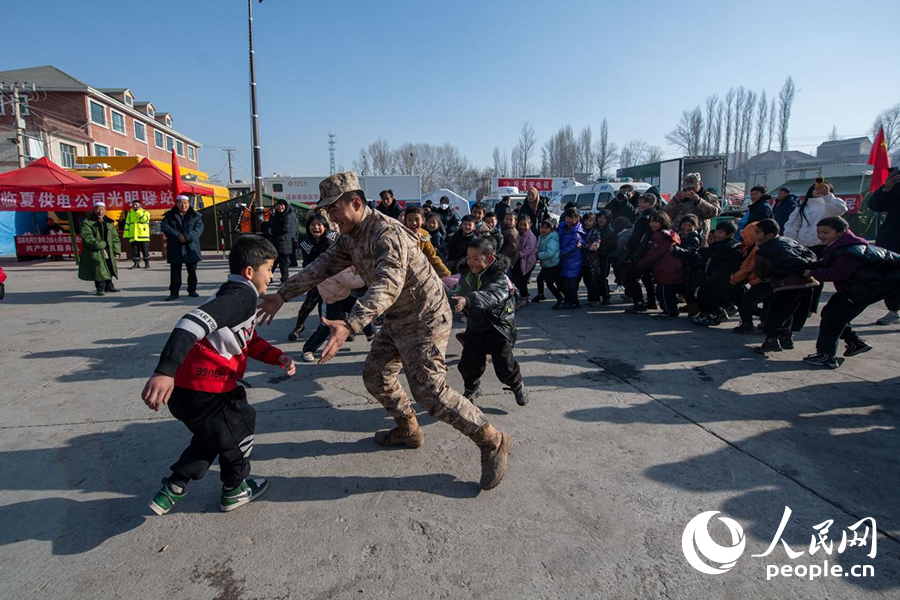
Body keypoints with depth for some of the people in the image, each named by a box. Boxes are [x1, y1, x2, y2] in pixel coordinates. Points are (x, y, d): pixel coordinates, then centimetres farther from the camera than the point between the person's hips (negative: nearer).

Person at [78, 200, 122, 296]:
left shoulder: (109, 223, 14)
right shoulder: (87, 223, -3)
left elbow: (115, 237, 14)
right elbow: (87, 238, -13)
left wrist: (116, 250, 4)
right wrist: (102, 245, -20)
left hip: (108, 252, 5)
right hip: (95, 252, -5)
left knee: (109, 269, 13)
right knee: (99, 270, -7)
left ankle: (109, 286, 28)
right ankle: (100, 289, 2)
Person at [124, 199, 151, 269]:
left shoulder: (145, 212, 4)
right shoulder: (130, 213, 16)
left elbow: (144, 219, -17)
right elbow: (127, 224, 15)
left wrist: (138, 211, -14)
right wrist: (126, 235, 8)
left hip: (143, 236, -4)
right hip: (133, 237, 4)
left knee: (145, 250, 0)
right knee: (135, 251, 4)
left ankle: (147, 263, 8)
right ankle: (136, 264, 10)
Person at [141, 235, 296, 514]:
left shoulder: (234, 293, 14)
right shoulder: (242, 296, -19)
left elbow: (248, 340, 21)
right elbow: (193, 324, -34)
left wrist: (276, 356, 5)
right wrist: (164, 372, -43)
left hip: (183, 388, 9)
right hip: (204, 392, -9)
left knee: (212, 433, 30)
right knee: (240, 425, 16)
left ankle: (173, 489, 37)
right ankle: (234, 491, 36)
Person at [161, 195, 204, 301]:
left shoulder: (195, 216, 6)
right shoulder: (169, 216, 7)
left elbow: (199, 228, -8)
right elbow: (165, 227, -5)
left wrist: (187, 237, -21)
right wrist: (178, 236, -18)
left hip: (191, 248, 0)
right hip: (175, 249, 0)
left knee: (192, 270, 6)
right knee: (175, 271, 2)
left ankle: (192, 290, 19)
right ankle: (174, 292, 8)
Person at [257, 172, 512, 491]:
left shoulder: (387, 233, -27)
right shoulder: (350, 237, 5)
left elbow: (387, 286, -40)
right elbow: (322, 265, 8)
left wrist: (349, 326, -52)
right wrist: (283, 294, 3)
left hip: (425, 319, -10)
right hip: (397, 320, 10)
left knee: (429, 390, -13)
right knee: (375, 375, 16)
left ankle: (493, 441, 2)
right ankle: (408, 431, 36)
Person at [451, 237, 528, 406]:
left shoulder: (499, 278, -22)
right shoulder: (467, 274, -1)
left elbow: (490, 296, -40)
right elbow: (457, 291, 8)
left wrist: (467, 300, -57)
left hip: (497, 328, -5)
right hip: (474, 327, 5)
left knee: (504, 366, 2)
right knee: (468, 363, 6)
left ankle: (518, 386, 34)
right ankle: (472, 389, 36)